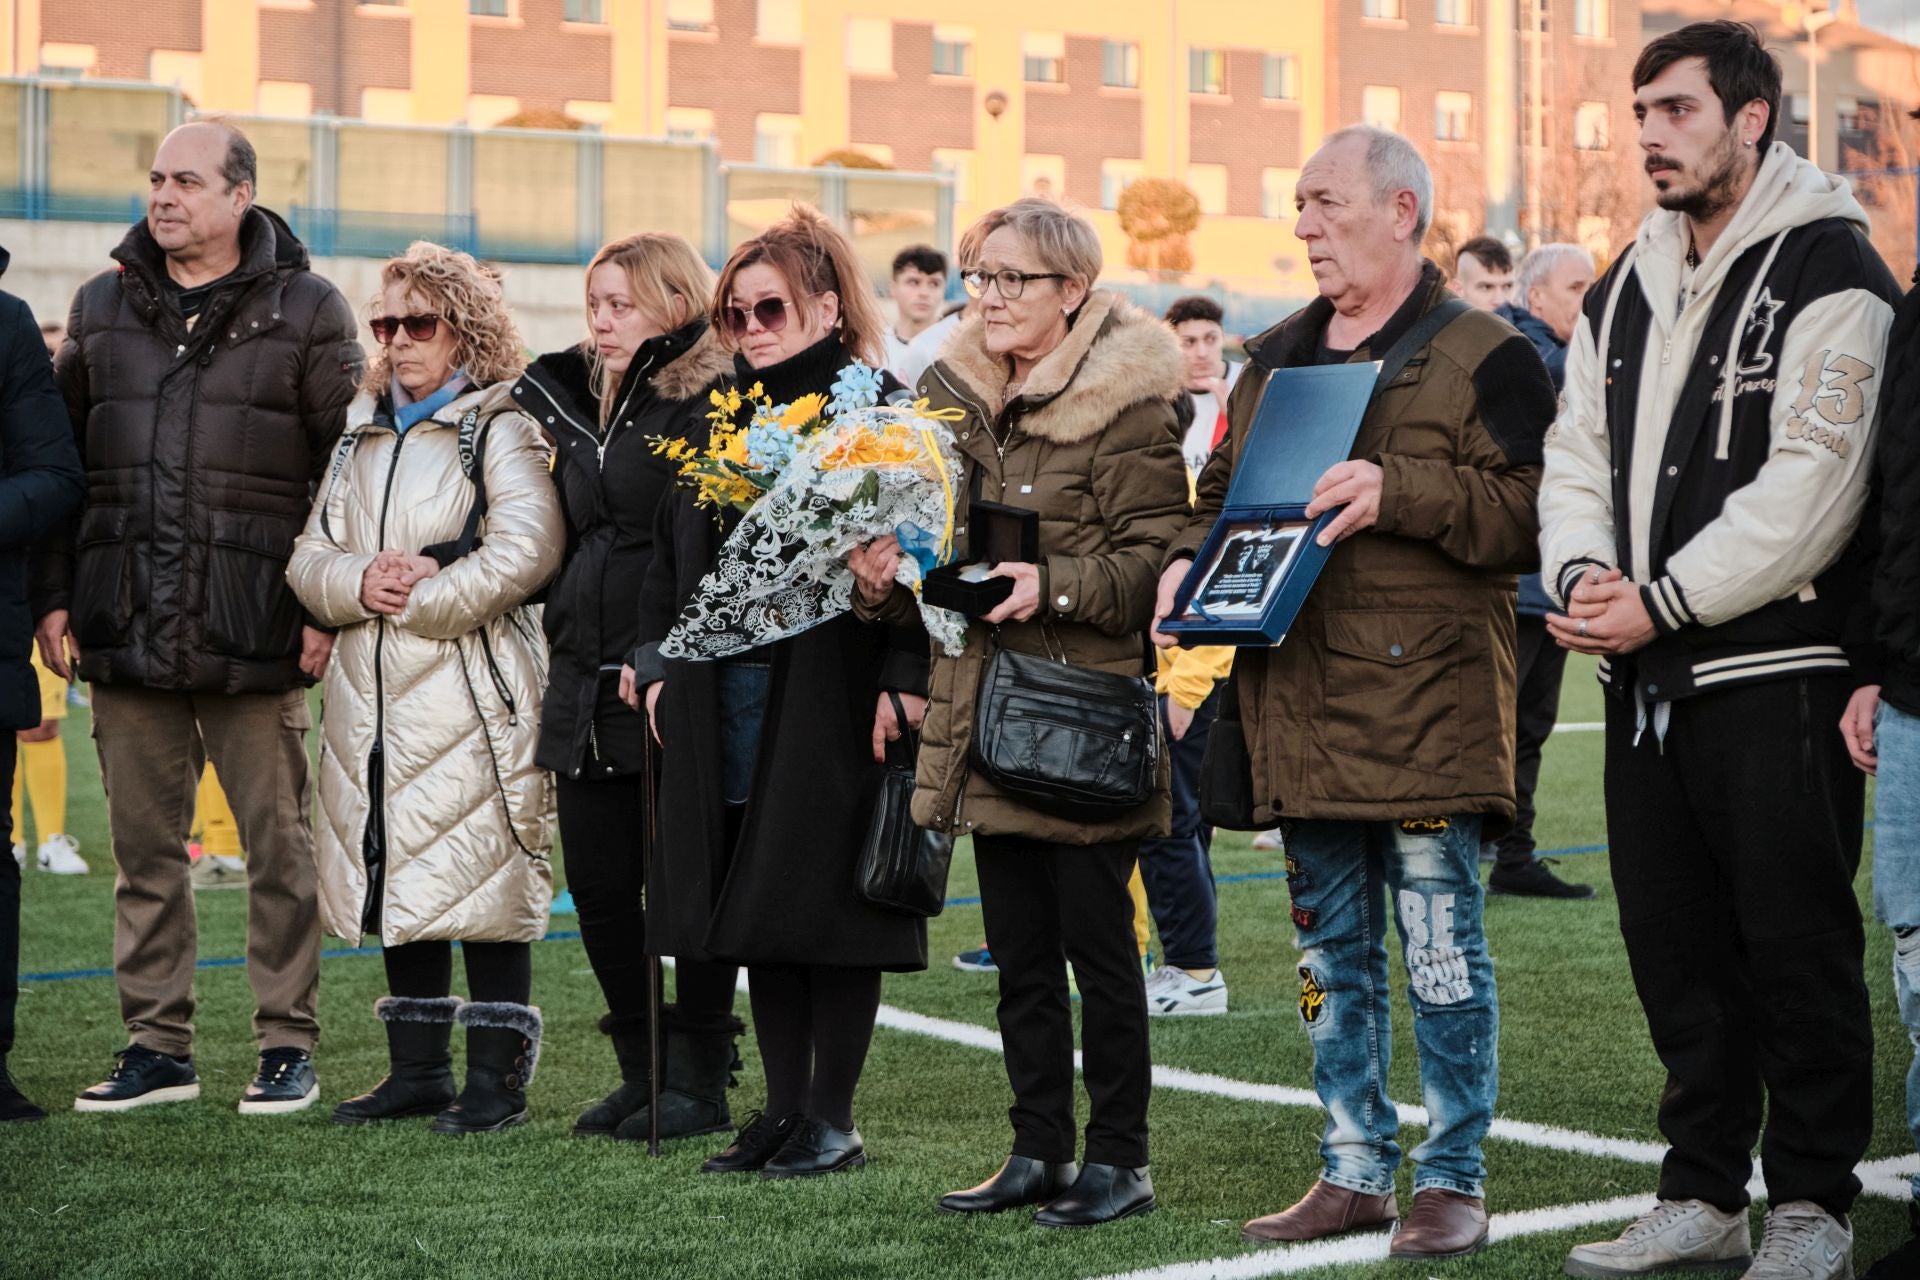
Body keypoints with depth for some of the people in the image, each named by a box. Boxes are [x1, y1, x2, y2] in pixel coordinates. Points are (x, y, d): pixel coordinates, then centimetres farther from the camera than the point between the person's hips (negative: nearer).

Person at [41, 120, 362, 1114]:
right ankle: (156, 1047, 16)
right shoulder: (103, 305, 13)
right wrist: (54, 596, 8)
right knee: (144, 846, 8)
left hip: (255, 634, -3)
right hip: (124, 626, 4)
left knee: (279, 844, 1)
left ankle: (287, 1045, 9)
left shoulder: (306, 312, 2)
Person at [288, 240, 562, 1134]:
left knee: (483, 883, -6)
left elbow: (524, 550, -17)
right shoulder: (363, 435, 19)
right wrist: (358, 584, -7)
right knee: (396, 883, 11)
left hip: (471, 689, -7)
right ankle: (417, 1069, 20)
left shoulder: (502, 429, -3)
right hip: (370, 693, 7)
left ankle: (498, 1076, 0)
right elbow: (310, 557, 14)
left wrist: (420, 600, -11)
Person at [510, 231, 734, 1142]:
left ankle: (698, 1082, 10)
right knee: (598, 887, 9)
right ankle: (642, 1071, 21)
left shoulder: (711, 401, -9)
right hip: (588, 686, 8)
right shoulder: (584, 399, 17)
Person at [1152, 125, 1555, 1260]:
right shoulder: (1276, 359, 16)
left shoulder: (1483, 356, -4)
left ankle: (1454, 1179, 7)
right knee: (1333, 954, 12)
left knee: (1442, 947, -2)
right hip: (1303, 708, 7)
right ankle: (1356, 1170, 22)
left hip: (1427, 704, -7)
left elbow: (1529, 512, -13)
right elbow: (1224, 491, 24)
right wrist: (1188, 562, 5)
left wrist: (1399, 493, -22)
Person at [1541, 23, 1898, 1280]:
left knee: (1797, 949, -1)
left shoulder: (1828, 272, -8)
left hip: (1776, 671, -7)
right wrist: (1583, 575, -5)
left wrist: (1664, 603, -17)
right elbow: (1578, 458, 15)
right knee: (1676, 948, 11)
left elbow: (1809, 490, -16)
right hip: (1646, 678, 7)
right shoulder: (1626, 291, 16)